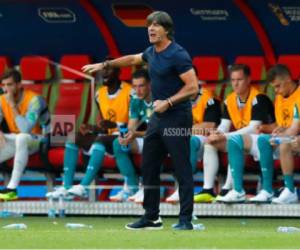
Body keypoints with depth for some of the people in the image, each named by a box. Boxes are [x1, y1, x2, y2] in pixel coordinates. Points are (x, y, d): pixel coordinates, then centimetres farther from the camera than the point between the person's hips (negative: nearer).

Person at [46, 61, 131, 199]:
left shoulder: (129, 92, -11)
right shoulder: (100, 94, 12)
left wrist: (114, 124, -29)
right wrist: (91, 128, -5)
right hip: (108, 136, 8)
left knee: (100, 139, -36)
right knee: (73, 138, -10)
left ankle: (83, 186, -45)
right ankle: (66, 187, -23)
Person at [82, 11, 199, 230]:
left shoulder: (178, 55, -15)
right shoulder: (152, 52, 10)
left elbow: (193, 88, -19)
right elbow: (133, 59, 32)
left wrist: (168, 102, -22)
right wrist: (105, 65, 34)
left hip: (177, 119, -9)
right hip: (157, 119, 9)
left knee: (182, 170, -7)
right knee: (149, 168, 11)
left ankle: (186, 220, -5)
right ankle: (152, 218, 18)